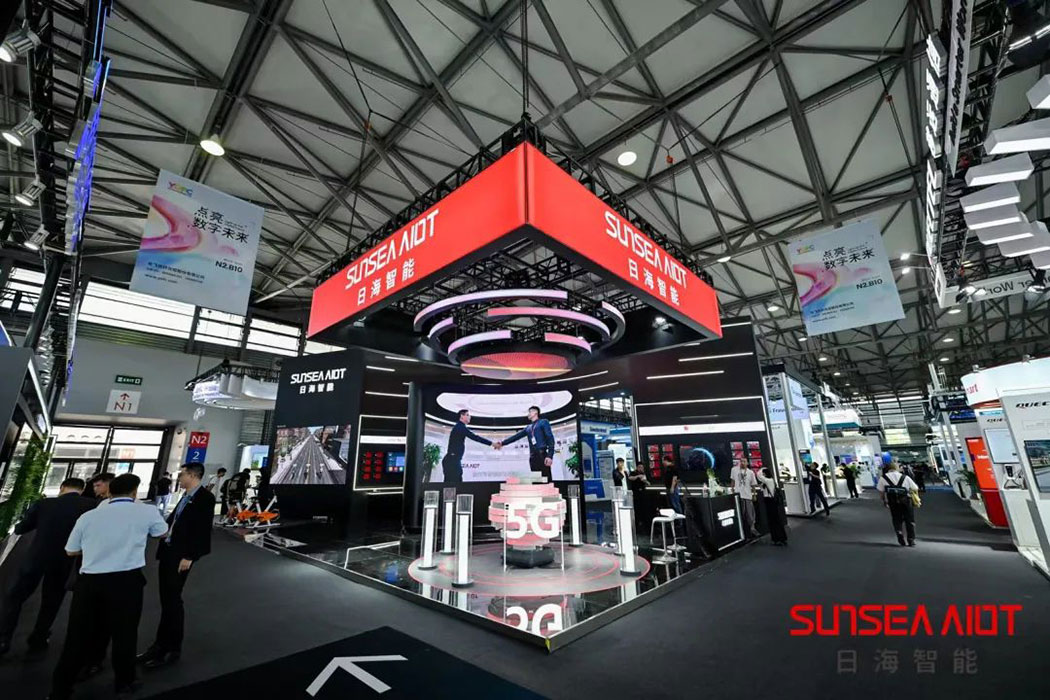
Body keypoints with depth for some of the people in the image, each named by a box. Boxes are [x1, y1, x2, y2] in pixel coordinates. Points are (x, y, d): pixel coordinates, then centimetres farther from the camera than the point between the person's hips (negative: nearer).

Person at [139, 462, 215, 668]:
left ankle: (172, 649, 15)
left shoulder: (205, 497, -18)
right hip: (168, 551, 9)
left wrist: (189, 557, -22)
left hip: (181, 555, -9)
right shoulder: (186, 496, 11)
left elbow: (203, 530, -21)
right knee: (166, 600, 17)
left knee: (172, 600, 0)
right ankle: (161, 644, 30)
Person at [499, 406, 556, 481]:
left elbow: (550, 438, -2)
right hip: (533, 457, 5)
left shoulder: (543, 422, 7)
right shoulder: (528, 428, 23)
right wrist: (502, 443, 12)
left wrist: (550, 455, -13)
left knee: (546, 480, -10)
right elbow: (516, 436, 22)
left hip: (542, 456, -5)